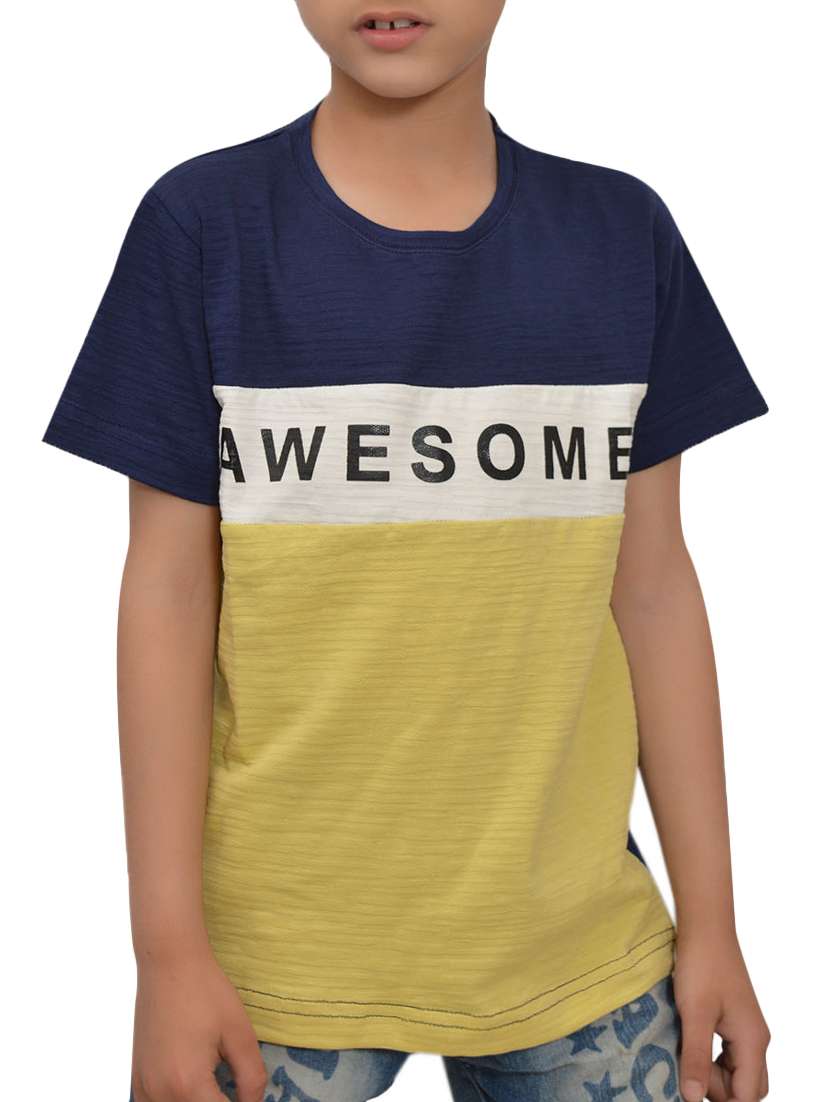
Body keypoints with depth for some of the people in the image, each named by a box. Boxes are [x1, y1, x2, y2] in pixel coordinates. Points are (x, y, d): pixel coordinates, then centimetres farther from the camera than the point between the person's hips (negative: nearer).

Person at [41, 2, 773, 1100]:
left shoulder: (622, 233, 2)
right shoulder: (204, 222, -5)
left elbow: (651, 581, 4)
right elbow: (169, 590, -5)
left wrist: (711, 916, 5)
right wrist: (169, 948, -6)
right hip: (284, 947, -2)